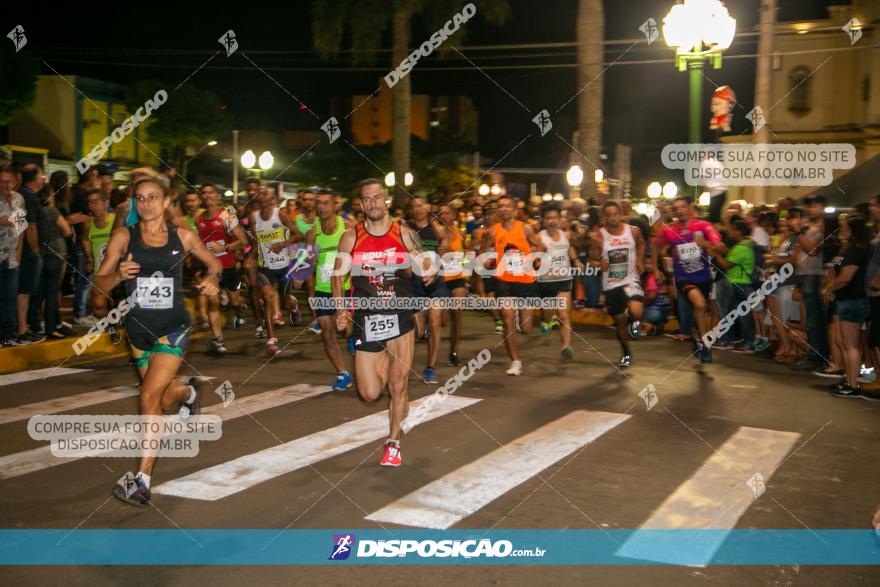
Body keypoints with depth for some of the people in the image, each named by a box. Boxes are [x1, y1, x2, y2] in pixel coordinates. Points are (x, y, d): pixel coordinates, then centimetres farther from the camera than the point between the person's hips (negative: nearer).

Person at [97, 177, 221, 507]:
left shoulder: (182, 236, -4)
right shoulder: (123, 237, -5)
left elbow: (213, 261, 13)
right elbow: (100, 284, -6)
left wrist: (212, 278, -9)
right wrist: (119, 275, -27)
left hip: (173, 327, -3)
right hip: (138, 327, 3)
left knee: (150, 396, -18)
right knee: (165, 400, 17)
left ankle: (143, 482, -12)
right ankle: (189, 392, 56)